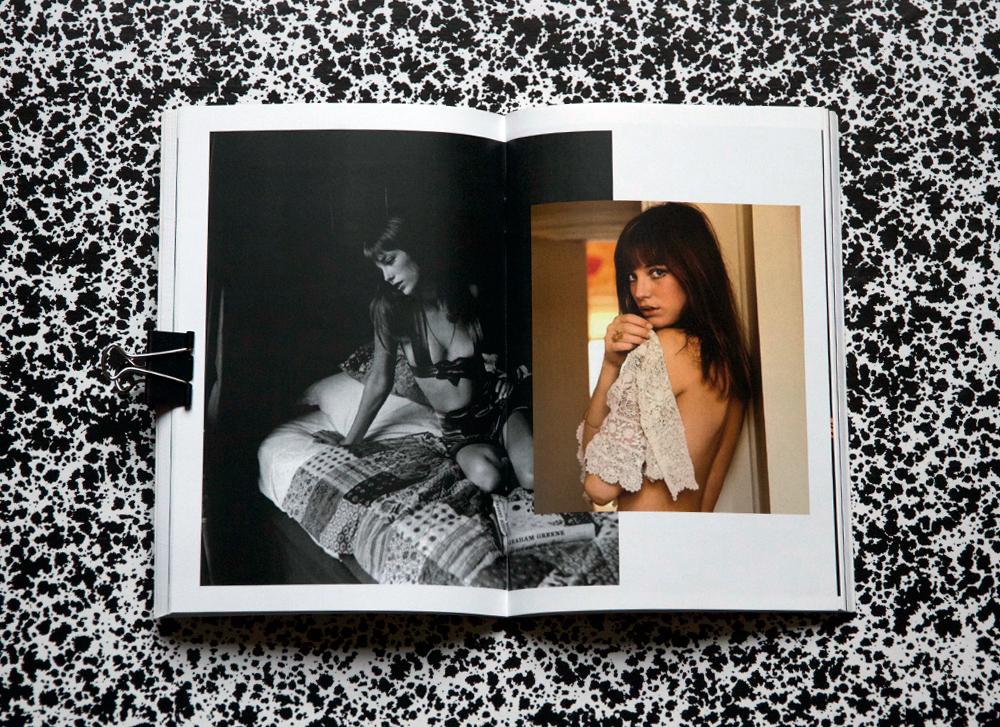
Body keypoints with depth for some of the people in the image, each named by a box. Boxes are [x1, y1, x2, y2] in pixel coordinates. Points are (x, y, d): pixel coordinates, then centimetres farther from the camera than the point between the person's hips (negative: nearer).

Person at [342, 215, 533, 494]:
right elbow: (379, 381, 1)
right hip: (459, 429, 0)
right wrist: (349, 443, 6)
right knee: (487, 478, -32)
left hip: (499, 403, 0)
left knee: (533, 479, -27)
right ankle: (500, 452, 0)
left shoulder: (471, 295, -8)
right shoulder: (389, 309, -10)